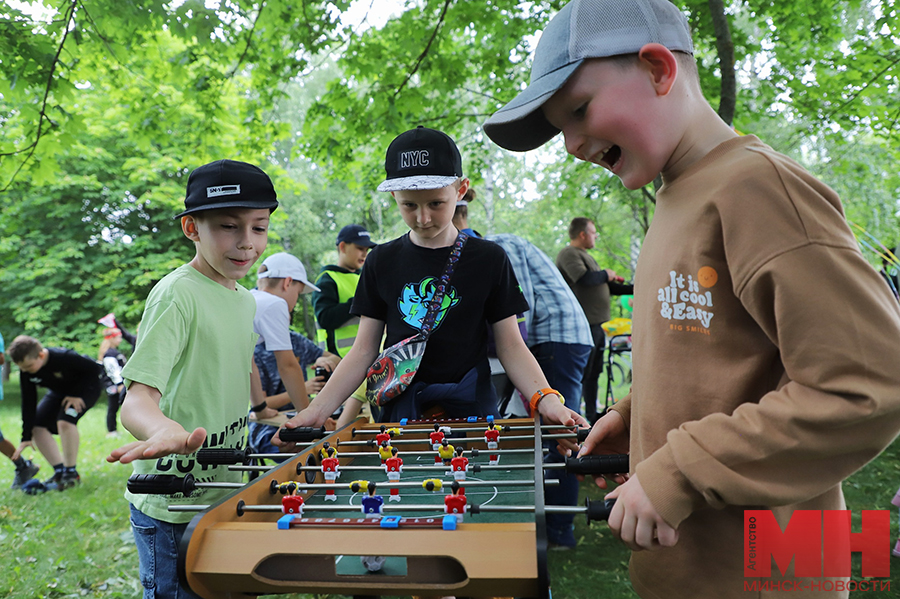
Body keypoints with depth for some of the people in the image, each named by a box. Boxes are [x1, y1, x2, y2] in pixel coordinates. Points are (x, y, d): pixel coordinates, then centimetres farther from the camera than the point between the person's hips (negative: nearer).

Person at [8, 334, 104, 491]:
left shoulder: (64, 357, -37)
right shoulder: (26, 372, -17)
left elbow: (95, 369, -25)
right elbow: (28, 403, -12)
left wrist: (77, 395, -26)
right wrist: (26, 437, -13)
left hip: (87, 386, -7)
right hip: (60, 391, 7)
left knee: (65, 421, -29)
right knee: (37, 426, -5)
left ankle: (72, 472, -13)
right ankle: (60, 471, 4)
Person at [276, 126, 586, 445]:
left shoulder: (489, 259, -1)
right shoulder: (382, 262, 3)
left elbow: (511, 346, -1)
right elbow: (364, 350, 4)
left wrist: (546, 398, -18)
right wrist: (317, 409, -8)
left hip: (470, 409, -1)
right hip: (399, 411, 1)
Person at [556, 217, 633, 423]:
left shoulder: (587, 256, 23)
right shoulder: (568, 254, -10)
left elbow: (604, 285, 27)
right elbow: (584, 279, -26)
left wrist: (633, 289, 22)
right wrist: (606, 274, -8)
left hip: (597, 324, 10)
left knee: (594, 372, 15)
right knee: (582, 373, -7)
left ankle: (592, 416, 24)